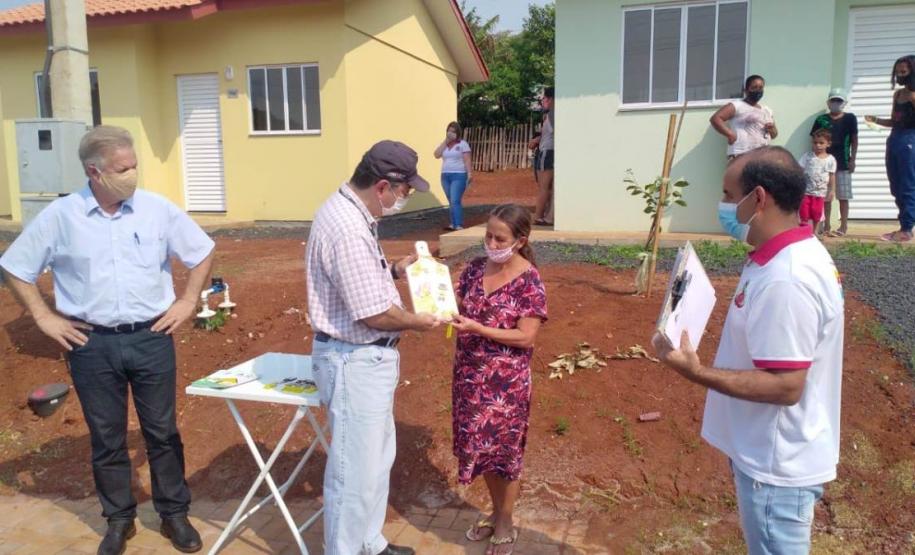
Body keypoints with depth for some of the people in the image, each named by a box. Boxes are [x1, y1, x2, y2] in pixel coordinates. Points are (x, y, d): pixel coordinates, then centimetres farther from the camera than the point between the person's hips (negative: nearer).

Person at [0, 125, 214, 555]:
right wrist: (43, 317, 0)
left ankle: (175, 514, 25)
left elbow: (202, 253, 7)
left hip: (151, 339, 0)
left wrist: (188, 302, 2)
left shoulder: (158, 209, -3)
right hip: (92, 345, 0)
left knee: (162, 432, 10)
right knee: (106, 438, 12)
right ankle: (119, 520, 30)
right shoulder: (59, 216, -5)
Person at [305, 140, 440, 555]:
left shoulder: (351, 211, 6)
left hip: (368, 356, 11)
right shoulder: (347, 228, -27)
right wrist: (420, 322, -8)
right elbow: (375, 315, -24)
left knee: (377, 456, 23)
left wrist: (393, 271, 8)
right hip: (354, 361, -11)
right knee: (355, 468, 4)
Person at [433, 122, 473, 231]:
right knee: (451, 202, 9)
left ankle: (459, 226, -19)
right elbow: (437, 155, -1)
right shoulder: (444, 144, 14)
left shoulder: (462, 144, -1)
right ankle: (453, 224, 14)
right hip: (445, 176, 6)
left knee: (455, 201, -16)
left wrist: (470, 174, -19)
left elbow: (467, 160, -7)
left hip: (458, 176, -6)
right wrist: (445, 141, -3)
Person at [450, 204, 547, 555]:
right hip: (470, 375, 6)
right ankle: (496, 512, 38)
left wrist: (478, 329, -25)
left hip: (506, 382, -5)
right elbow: (459, 308, 10)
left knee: (503, 451, 8)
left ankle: (506, 524, 29)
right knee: (480, 446, 17)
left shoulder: (529, 281, -15)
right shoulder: (475, 268, 2)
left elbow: (526, 337, -18)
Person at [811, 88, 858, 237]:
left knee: (843, 196, 2)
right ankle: (827, 226, 12)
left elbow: (854, 140, 3)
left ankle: (843, 226, 7)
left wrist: (852, 159, -3)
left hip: (843, 163, -1)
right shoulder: (821, 119, 5)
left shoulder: (850, 118, 3)